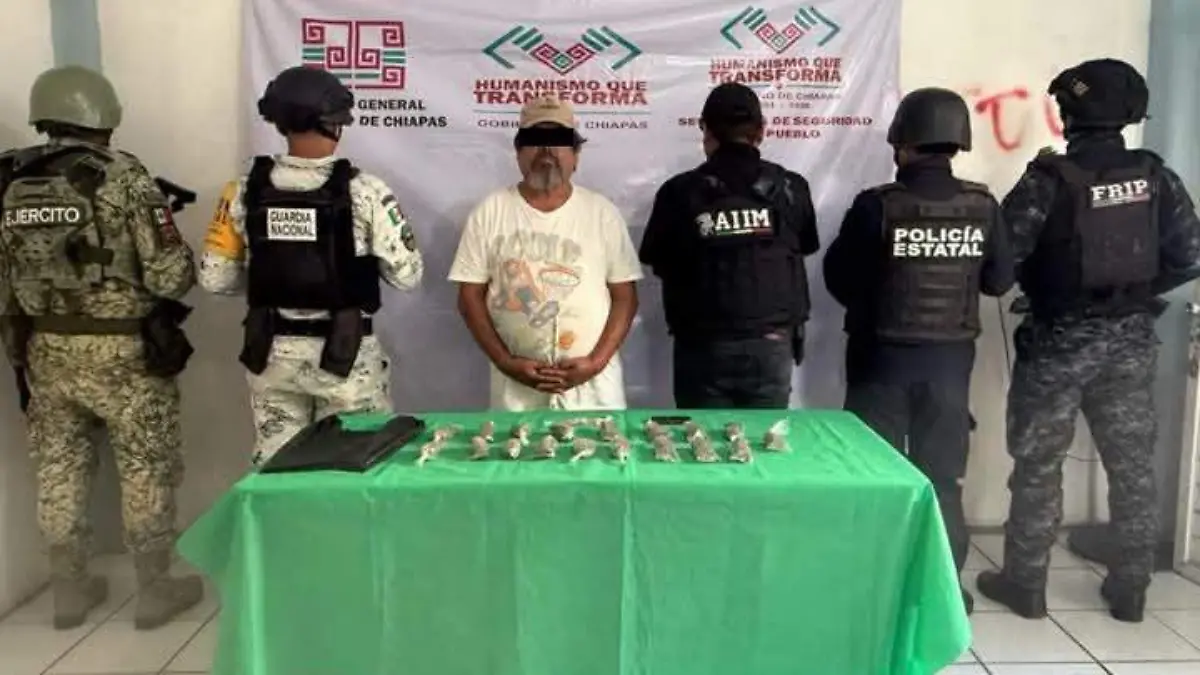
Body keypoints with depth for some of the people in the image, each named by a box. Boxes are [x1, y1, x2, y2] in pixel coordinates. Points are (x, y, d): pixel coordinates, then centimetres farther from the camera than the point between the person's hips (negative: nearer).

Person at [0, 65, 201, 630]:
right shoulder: (124, 178, -15)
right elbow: (171, 276, -19)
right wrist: (181, 270, 4)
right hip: (123, 353, -5)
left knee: (60, 470, 17)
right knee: (146, 471, 9)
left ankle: (69, 591, 30)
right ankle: (156, 591, 20)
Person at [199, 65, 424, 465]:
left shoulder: (244, 192, -3)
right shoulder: (362, 191, -14)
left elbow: (215, 279, 1)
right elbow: (407, 275, -11)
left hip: (270, 352, 4)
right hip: (344, 352, -3)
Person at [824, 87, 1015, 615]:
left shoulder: (877, 205, -14)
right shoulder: (982, 206, -5)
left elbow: (838, 278, -8)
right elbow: (1000, 280, 4)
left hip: (883, 354, -3)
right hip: (951, 356, 3)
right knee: (942, 473, 14)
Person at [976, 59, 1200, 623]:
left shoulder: (1051, 178, -15)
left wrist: (1038, 286, 4)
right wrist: (1136, 292, 15)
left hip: (1060, 340, -4)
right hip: (1131, 340, 5)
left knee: (1038, 464, 7)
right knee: (1133, 464, 14)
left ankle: (1025, 583, 17)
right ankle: (1130, 588, 24)